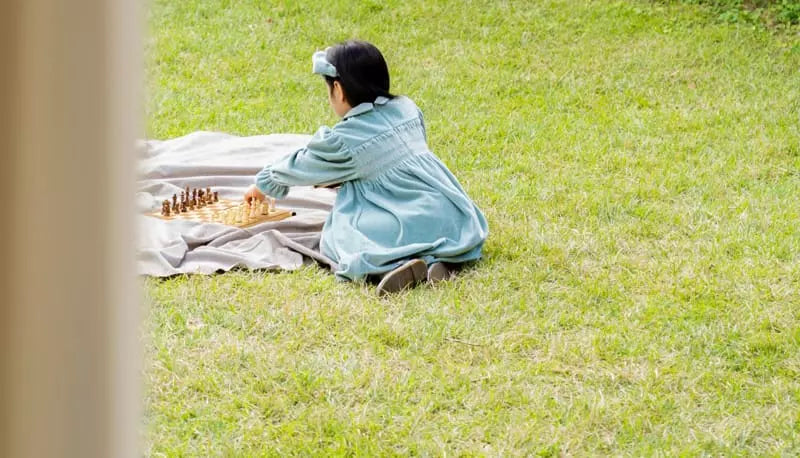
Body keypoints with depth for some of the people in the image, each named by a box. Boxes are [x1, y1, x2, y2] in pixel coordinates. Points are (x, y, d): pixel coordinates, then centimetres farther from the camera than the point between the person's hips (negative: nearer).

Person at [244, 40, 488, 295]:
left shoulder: (342, 140, -4)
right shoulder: (406, 109, 13)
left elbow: (300, 167, 13)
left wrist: (264, 184, 32)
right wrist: (336, 178, 39)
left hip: (405, 224, -6)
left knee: (336, 241, 0)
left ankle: (397, 264, -28)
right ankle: (439, 259, -2)